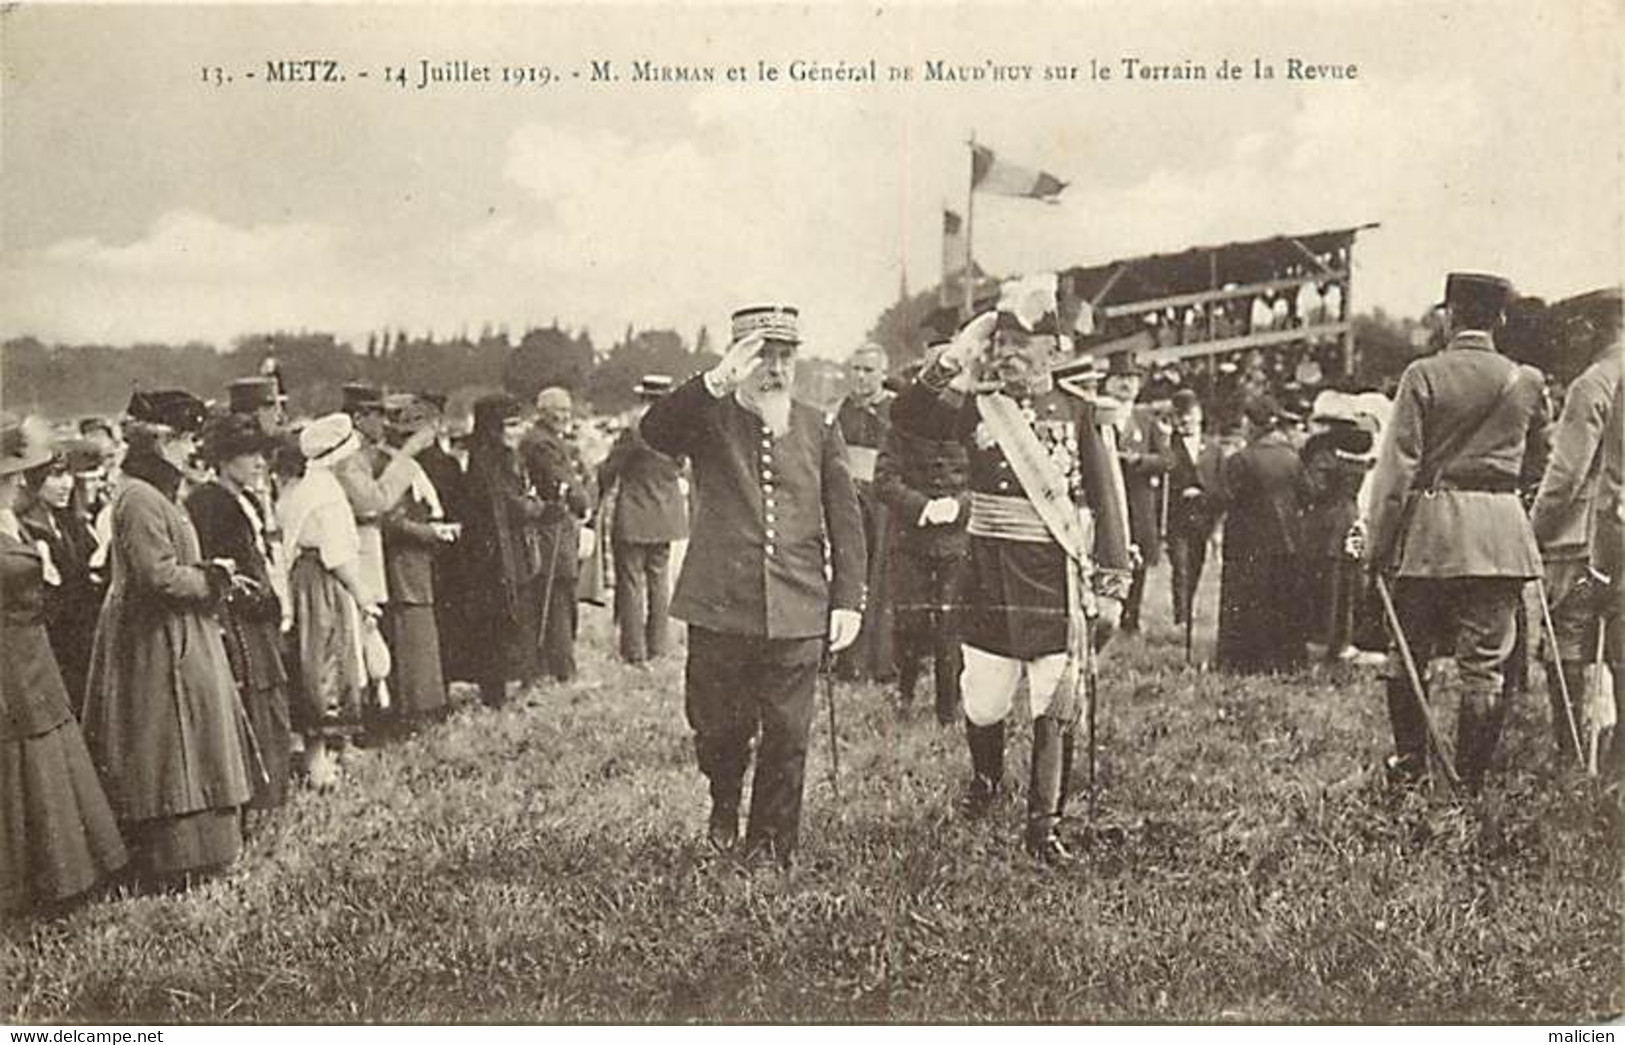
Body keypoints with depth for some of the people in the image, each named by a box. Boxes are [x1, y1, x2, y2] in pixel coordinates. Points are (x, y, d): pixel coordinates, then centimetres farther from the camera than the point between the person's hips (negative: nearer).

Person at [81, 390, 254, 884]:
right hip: (156, 644, -10)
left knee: (181, 748, 15)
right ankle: (170, 863, 4)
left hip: (178, 639, 10)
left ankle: (179, 858, 24)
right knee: (169, 751, -3)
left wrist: (210, 574, 7)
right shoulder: (139, 500, -18)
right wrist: (215, 576, -11)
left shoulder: (157, 495, 14)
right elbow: (160, 577, -24)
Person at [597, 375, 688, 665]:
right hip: (667, 514, 5)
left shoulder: (635, 431, -19)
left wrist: (600, 490, 9)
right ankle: (658, 645, 20)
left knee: (631, 581, 3)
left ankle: (634, 649, 6)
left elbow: (608, 470, -10)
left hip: (634, 518, -5)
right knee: (658, 579, 16)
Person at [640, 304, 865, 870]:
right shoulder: (710, 420, 3)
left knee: (787, 737, 2)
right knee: (718, 726, 8)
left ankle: (770, 849, 18)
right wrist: (717, 381, -30)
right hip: (720, 607, -1)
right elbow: (653, 429, -19)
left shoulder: (818, 430, 9)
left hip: (798, 613, 1)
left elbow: (845, 521, 10)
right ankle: (724, 803, 39)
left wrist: (848, 601, 3)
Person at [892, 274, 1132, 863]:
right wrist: (953, 361, -14)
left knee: (1054, 711, 0)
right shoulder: (977, 407, 5)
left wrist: (1110, 587, -2)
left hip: (1058, 585, -1)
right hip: (991, 578, 1)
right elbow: (906, 418, -9)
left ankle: (1043, 825, 9)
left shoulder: (1082, 415, 2)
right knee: (982, 705, 8)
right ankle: (985, 779, 38)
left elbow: (1108, 505, 2)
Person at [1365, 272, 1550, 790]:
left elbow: (1397, 466, -7)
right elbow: (1541, 456, 15)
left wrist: (1380, 542, -3)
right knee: (1484, 665, 4)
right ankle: (1469, 785, 6)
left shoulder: (1423, 375, -5)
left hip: (1431, 530, -2)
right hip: (1503, 531, 2)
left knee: (1410, 656, 13)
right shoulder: (1528, 381, 4)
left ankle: (1410, 763, 18)